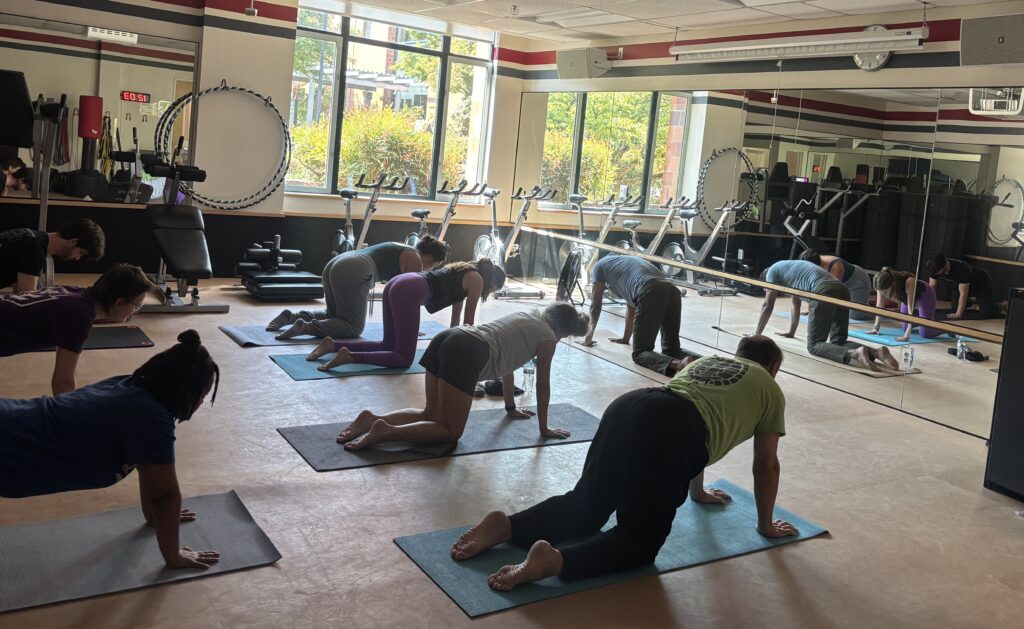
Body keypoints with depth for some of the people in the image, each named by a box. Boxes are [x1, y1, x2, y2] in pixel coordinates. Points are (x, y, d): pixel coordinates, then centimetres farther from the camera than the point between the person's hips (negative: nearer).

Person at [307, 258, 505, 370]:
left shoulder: (464, 273, 33)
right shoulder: (477, 279, 9)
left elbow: (456, 316, 39)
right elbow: (468, 320, 11)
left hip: (397, 285, 9)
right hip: (409, 292, -9)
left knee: (389, 347, 19)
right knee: (404, 359, -6)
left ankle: (333, 344, 6)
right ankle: (349, 356, -24)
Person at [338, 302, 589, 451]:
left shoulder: (526, 317, 34)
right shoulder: (548, 337, 12)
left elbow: (506, 361, 42)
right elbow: (543, 384, 13)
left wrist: (511, 408, 50)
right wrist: (544, 428, 23)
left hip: (447, 338, 8)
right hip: (467, 355, -8)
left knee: (431, 416, 18)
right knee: (450, 431, -1)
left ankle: (373, 419, -2)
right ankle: (386, 431, -21)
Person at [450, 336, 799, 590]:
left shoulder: (707, 360, 42)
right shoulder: (770, 389, 26)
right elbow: (766, 466, 28)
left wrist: (698, 492, 62)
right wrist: (765, 524, 42)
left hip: (628, 406, 6)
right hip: (671, 432, -6)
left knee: (584, 505, 15)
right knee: (641, 538, 1)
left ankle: (506, 525, -8)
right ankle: (556, 559, -24)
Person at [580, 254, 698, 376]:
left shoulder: (600, 266, 25)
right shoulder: (625, 262, 43)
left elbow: (595, 306, 29)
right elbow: (631, 305, 49)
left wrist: (589, 337, 40)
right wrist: (625, 338, 58)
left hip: (650, 294, -6)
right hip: (672, 291, 7)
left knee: (640, 353, 0)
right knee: (671, 350, 16)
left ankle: (677, 364, -28)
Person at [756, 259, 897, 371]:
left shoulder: (772, 271, 18)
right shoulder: (791, 269, 40)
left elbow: (767, 306, 16)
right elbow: (796, 305, 48)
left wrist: (756, 335, 24)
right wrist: (790, 333, 56)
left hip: (824, 294, -8)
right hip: (842, 290, 8)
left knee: (814, 345, -3)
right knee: (838, 342, 14)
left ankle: (855, 354, -28)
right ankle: (875, 352, -11)